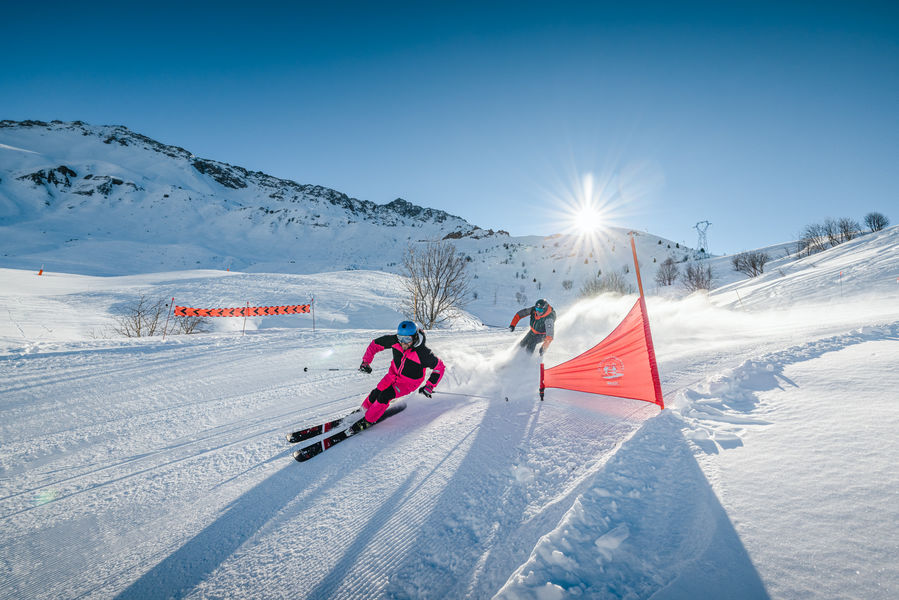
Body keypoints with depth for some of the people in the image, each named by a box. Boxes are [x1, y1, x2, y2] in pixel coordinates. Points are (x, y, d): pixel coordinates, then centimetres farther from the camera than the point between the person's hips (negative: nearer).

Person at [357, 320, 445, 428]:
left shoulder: (423, 353, -36)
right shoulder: (394, 340, -26)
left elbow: (439, 367, -21)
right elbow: (375, 344, -10)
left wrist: (429, 386, -24)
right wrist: (366, 361, -17)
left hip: (409, 382, -4)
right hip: (394, 373, 4)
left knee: (384, 396, -15)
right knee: (377, 391, 3)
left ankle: (369, 420, 9)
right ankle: (365, 407, 36)